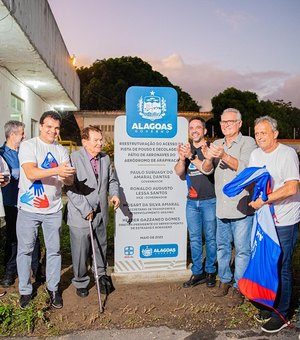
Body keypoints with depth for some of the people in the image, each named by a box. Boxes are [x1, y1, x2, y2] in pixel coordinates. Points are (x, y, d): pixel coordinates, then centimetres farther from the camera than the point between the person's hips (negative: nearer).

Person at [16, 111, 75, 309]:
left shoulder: (62, 151, 8)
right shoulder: (28, 146, -4)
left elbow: (69, 181, 2)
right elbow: (30, 173, -20)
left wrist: (67, 176, -23)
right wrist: (57, 170, -33)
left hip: (53, 209, 3)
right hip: (29, 209, -3)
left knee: (54, 250, 9)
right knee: (25, 250, 7)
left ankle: (53, 289, 25)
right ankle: (25, 291, 24)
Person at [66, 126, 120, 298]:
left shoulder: (106, 158, 5)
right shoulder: (74, 158, -14)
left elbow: (112, 180, 15)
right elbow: (70, 187, -16)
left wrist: (115, 194, -5)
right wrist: (85, 209, -18)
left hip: (101, 214, 5)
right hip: (80, 215, -5)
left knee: (101, 247, 19)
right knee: (81, 251, 8)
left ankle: (102, 276, 40)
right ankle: (81, 282, 30)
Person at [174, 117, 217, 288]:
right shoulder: (186, 149, 10)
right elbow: (179, 172, -2)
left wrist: (191, 156, -30)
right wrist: (182, 159, -21)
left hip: (209, 200, -4)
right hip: (192, 201, 4)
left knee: (211, 237, 6)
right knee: (195, 239, 9)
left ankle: (210, 272, 20)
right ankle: (197, 273, 19)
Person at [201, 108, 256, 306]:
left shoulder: (248, 142, -4)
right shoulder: (217, 144, 11)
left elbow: (245, 168, -18)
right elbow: (206, 170, 1)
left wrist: (224, 156, -32)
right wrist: (208, 158, -21)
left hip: (241, 207, -5)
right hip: (222, 207, 5)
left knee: (242, 249, 3)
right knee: (222, 246, 17)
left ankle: (238, 288, 17)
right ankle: (224, 280, 34)